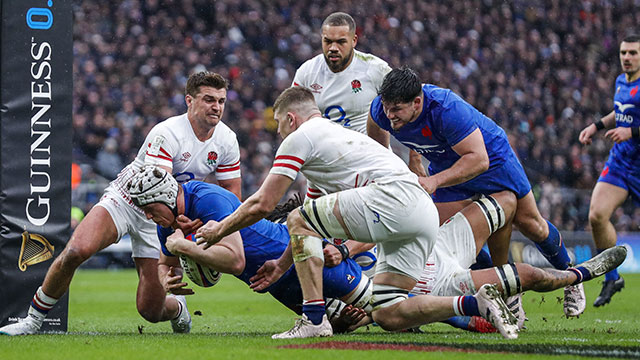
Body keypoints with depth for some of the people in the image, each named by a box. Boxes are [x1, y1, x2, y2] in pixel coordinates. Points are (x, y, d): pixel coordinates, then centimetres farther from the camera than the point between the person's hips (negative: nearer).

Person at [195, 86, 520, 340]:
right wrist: (283, 263, 42)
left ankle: (314, 319, -10)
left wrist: (219, 230, 18)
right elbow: (316, 222, 39)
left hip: (393, 195, -9)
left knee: (297, 220, -3)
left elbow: (262, 204, 3)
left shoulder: (301, 137, 5)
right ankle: (477, 304, -3)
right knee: (387, 316, 7)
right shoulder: (335, 133, 34)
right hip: (425, 212, 9)